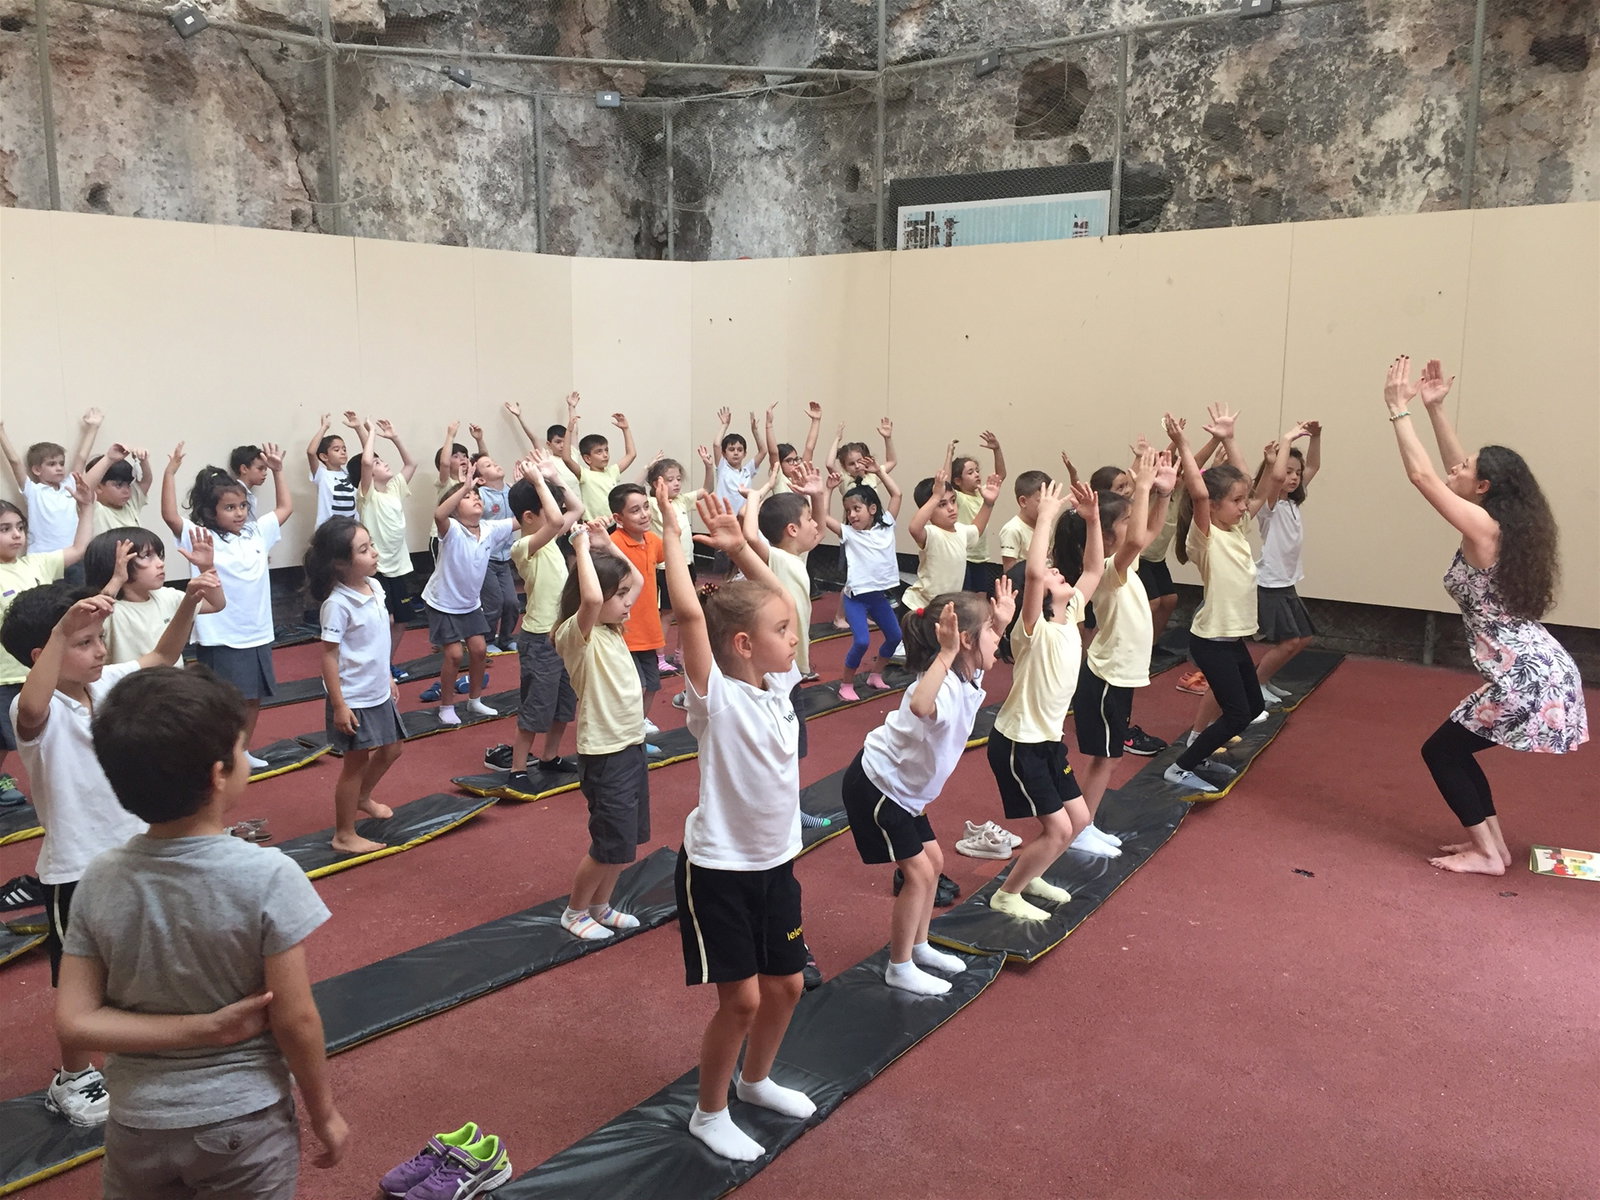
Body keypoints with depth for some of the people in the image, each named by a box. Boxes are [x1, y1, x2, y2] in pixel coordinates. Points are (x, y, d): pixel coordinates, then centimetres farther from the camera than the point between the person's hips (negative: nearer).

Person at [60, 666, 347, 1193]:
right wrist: (324, 1114, -3)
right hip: (244, 1124, -3)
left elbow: (75, 1021, -10)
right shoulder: (269, 878, -23)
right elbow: (295, 1022, -16)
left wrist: (204, 1028, -12)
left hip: (138, 1124, 3)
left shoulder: (99, 881, -11)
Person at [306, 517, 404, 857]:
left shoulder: (374, 588, 0)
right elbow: (329, 656, -20)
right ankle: (344, 835, 20)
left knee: (391, 749, 22)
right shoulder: (337, 604, -24)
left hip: (379, 694, 8)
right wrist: (338, 705, -20)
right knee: (355, 763, 4)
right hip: (354, 701, -8)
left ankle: (363, 797, 48)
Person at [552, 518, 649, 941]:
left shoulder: (612, 629, 7)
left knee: (628, 842, 17)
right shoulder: (577, 635, -18)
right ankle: (575, 911, 24)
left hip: (631, 746, 9)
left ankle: (600, 905, 36)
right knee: (611, 845, 2)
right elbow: (590, 597, -40)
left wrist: (607, 544, 6)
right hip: (604, 754, -9)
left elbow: (639, 580, 18)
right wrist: (582, 548, -27)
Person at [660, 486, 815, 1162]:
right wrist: (672, 535, -25)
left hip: (776, 861, 7)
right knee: (742, 998, -1)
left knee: (786, 984, 17)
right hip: (718, 869, -7)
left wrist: (738, 547, 0)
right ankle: (709, 1113, 23)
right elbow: (688, 613, -33)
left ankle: (755, 1080, 42)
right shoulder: (714, 696, -19)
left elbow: (780, 600, 7)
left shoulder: (779, 684, 0)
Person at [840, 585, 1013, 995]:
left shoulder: (967, 679, -2)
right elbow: (920, 706, -57)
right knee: (918, 871, -5)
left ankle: (918, 947, 36)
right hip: (874, 785, -10)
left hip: (904, 789, 10)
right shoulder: (944, 685, -30)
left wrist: (1002, 624, 12)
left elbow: (984, 659, 26)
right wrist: (946, 654, -53)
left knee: (933, 860, 18)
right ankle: (899, 969, 11)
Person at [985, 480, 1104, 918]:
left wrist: (1092, 519, -3)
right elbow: (1031, 573, -40)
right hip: (1017, 743, -9)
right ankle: (1006, 895, 12)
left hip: (1049, 739, 9)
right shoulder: (1034, 630, -22)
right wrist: (1046, 518, -35)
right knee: (1057, 828, -5)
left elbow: (1093, 570, 9)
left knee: (1078, 820, 14)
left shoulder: (1071, 615, 1)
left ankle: (1029, 876, 34)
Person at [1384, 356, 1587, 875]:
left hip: (1527, 679, -9)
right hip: (1540, 671, 9)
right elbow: (1454, 472, 16)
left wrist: (1399, 409, -9)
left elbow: (1422, 475, -16)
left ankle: (1487, 853, 11)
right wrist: (1434, 408, 15)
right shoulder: (1503, 524, 7)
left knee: (1441, 751, 5)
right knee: (1453, 750, 19)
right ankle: (1492, 841, 25)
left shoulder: (1482, 526, -16)